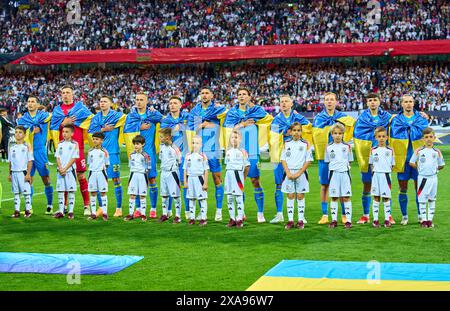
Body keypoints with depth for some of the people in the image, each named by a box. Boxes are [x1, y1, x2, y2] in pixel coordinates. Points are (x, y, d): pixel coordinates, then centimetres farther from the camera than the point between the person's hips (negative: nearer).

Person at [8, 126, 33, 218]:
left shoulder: (27, 147, -3)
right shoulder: (12, 148, 10)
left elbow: (30, 161, -5)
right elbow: (10, 162, 14)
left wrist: (28, 174, -11)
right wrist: (10, 174, 10)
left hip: (23, 172, -4)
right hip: (14, 172, 4)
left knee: (26, 192, -2)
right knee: (16, 192, 7)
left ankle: (27, 210, 6)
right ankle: (16, 211, 12)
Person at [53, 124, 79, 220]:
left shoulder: (74, 144, -3)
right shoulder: (60, 144, 9)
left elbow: (74, 159, -9)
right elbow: (58, 158, 6)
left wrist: (65, 169, -14)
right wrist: (60, 168, -9)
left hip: (70, 170, -4)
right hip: (60, 171, 4)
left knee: (71, 191, -1)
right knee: (60, 191, 4)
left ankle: (71, 212, 3)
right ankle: (61, 211, 9)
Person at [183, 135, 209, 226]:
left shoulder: (203, 156, -4)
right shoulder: (188, 156, 7)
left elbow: (206, 170, -3)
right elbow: (185, 170, 10)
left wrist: (205, 183, -7)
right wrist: (185, 182, 5)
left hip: (199, 178, -4)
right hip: (190, 179, 4)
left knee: (202, 199, -1)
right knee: (191, 199, 9)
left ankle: (203, 218, 2)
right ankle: (192, 218, 16)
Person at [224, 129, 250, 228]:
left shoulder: (242, 152, -4)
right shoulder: (228, 152, 11)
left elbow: (247, 166, -1)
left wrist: (244, 178, 3)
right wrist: (230, 173, 9)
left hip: (238, 175, -5)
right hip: (229, 175, 5)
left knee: (239, 198, -5)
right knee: (229, 198, 6)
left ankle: (240, 219, 1)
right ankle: (232, 219, 14)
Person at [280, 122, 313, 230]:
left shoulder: (305, 144, -1)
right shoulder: (286, 144, 6)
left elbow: (308, 160, -4)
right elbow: (283, 159, 4)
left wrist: (299, 173, -12)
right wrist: (288, 173, -9)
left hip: (301, 173, -2)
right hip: (289, 173, 2)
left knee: (300, 196, 1)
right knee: (290, 196, 3)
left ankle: (301, 221, 6)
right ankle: (290, 220, 7)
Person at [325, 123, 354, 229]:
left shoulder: (347, 147, 4)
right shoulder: (329, 147, 5)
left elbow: (349, 161, 11)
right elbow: (327, 162, 11)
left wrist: (345, 167, 1)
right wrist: (334, 167, 1)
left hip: (345, 173, -1)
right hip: (333, 174, 1)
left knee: (346, 197, -1)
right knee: (334, 198, 4)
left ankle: (348, 220, 2)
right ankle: (334, 220, 8)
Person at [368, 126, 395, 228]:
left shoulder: (390, 150, 2)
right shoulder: (373, 150, 4)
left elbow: (392, 164, 8)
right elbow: (371, 164, 9)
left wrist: (387, 171, 0)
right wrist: (374, 172, 0)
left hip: (386, 175, -1)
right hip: (376, 175, 1)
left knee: (386, 198, 1)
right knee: (376, 198, 4)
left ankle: (387, 219, 7)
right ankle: (375, 220, 7)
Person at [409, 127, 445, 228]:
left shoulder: (437, 152, 0)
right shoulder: (419, 151, -4)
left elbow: (441, 165, 9)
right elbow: (411, 163, 1)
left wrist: (434, 169, 1)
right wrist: (420, 168, 0)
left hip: (433, 178, 2)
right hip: (422, 178, -1)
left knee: (432, 199, 9)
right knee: (422, 200, 1)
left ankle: (430, 219, 16)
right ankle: (423, 220, 10)